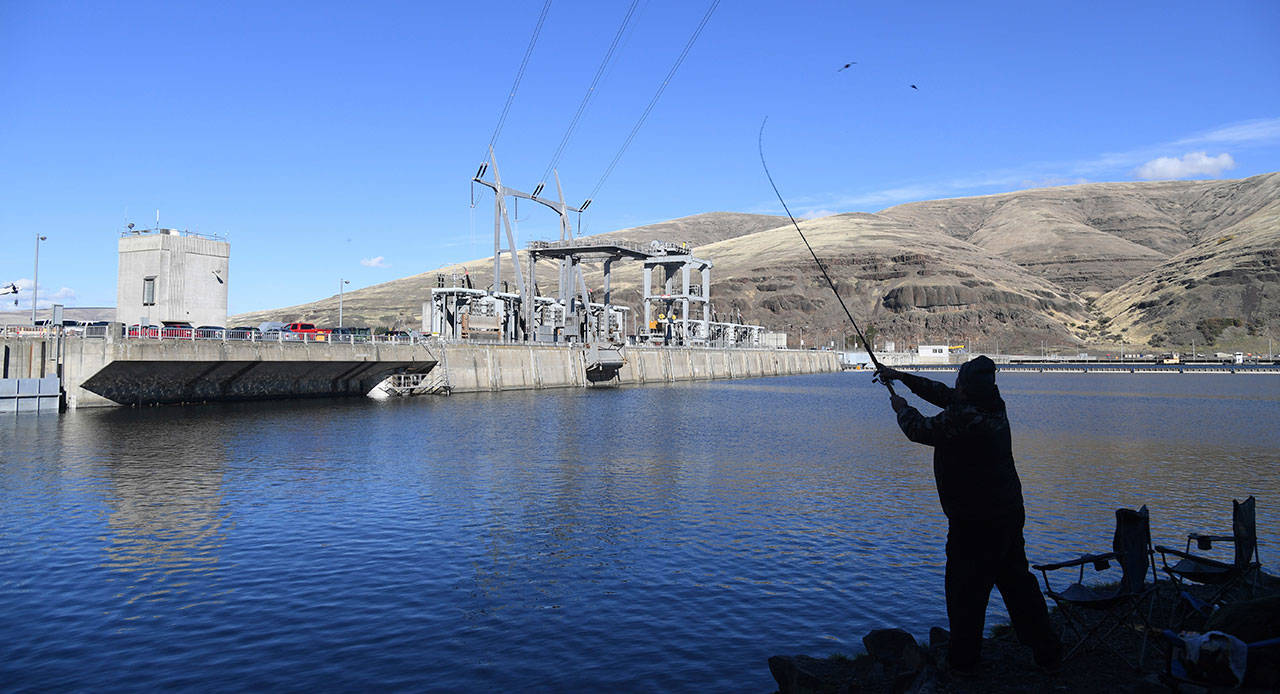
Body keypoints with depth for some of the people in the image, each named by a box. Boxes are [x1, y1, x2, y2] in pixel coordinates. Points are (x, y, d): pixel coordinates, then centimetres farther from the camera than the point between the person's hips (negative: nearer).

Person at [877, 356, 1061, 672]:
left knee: (965, 590, 5)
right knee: (1017, 583, 18)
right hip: (1009, 514, 8)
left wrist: (902, 409, 12)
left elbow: (920, 430, -9)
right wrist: (902, 376, 20)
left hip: (974, 523, -8)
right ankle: (1048, 652, 27)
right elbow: (944, 394, 15)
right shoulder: (994, 406, 3)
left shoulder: (962, 417, -25)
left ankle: (963, 658, 17)